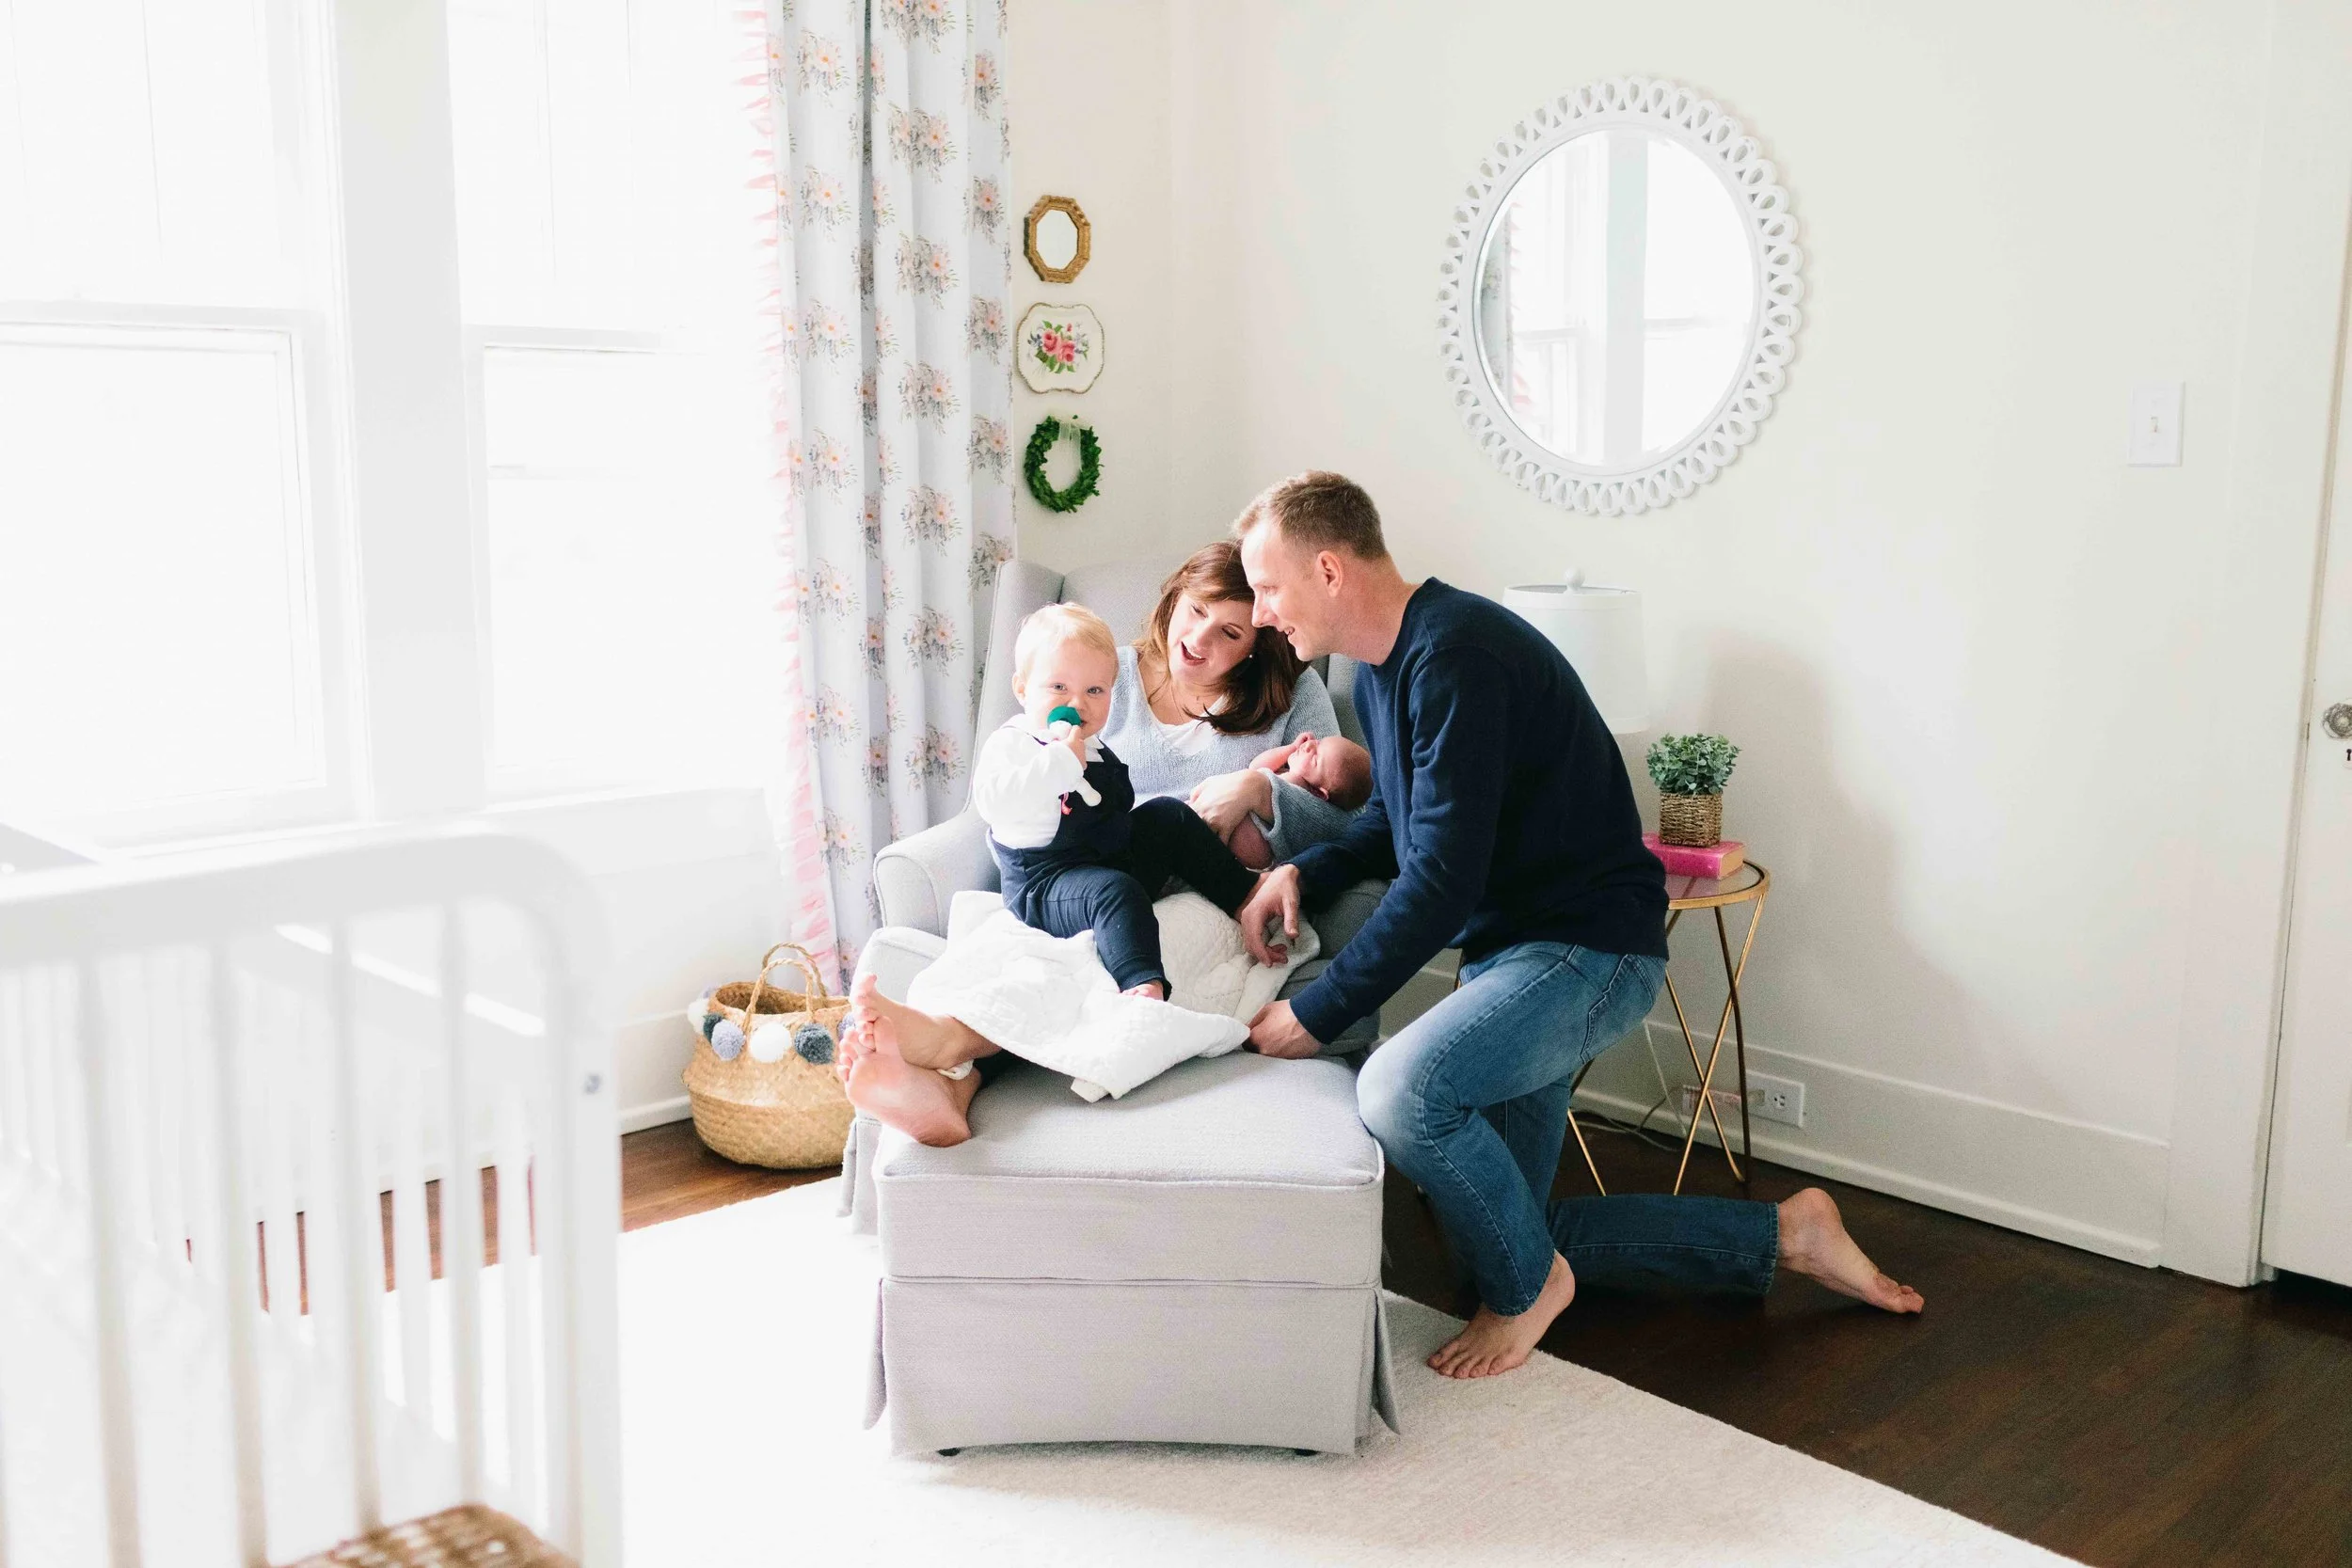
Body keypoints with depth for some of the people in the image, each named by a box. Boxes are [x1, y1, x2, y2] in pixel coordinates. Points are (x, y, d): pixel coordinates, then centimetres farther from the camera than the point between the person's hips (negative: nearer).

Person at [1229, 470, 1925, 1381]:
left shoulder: (1455, 655, -23)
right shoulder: (1383, 666, 9)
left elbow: (1442, 883, -27)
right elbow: (1394, 822, 21)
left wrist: (1315, 1016, -21)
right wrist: (1303, 874, 1)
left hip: (1589, 947, -10)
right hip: (1508, 951, 10)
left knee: (1401, 1092, -35)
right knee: (1502, 1233, 11)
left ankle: (1528, 1288, -5)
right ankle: (1783, 1235, 24)